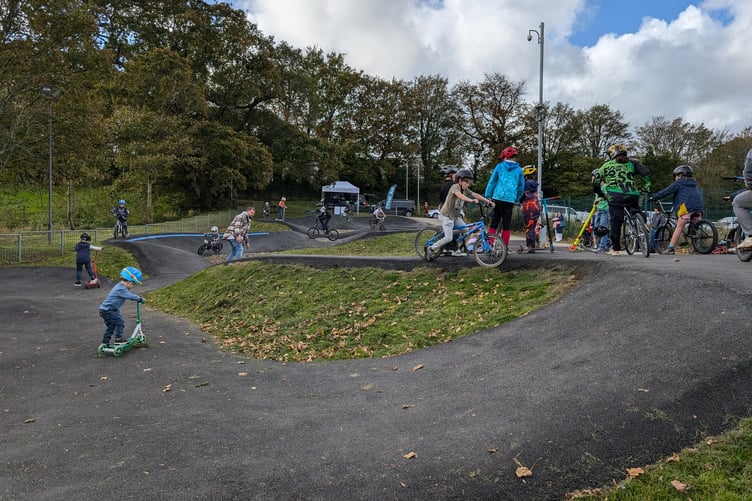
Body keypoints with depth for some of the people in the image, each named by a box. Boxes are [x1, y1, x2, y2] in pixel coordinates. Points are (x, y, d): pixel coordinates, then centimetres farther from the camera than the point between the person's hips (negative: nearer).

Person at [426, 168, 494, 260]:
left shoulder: (465, 189, 4)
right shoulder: (455, 187, -20)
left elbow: (475, 195, -1)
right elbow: (459, 195, -40)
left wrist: (488, 201, -12)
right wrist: (471, 200, -55)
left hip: (455, 216, 9)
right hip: (446, 216, -9)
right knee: (449, 238, -14)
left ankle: (456, 251, 18)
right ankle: (431, 249, 1)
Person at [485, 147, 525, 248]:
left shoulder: (499, 166, 4)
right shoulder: (519, 169, 9)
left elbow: (492, 182, 4)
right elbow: (521, 187, 14)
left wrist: (487, 196, 9)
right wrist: (516, 199, 23)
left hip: (498, 197, -1)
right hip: (510, 199, 1)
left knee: (494, 221, 5)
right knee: (507, 223, 5)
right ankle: (505, 246, 4)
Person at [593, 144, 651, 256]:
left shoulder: (607, 165, 18)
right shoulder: (631, 163, 20)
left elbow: (596, 181, 17)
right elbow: (645, 172, 6)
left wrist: (600, 194, 30)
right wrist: (647, 186, 16)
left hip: (615, 196, -1)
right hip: (632, 195, 1)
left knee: (616, 221, 1)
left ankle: (615, 249, 2)